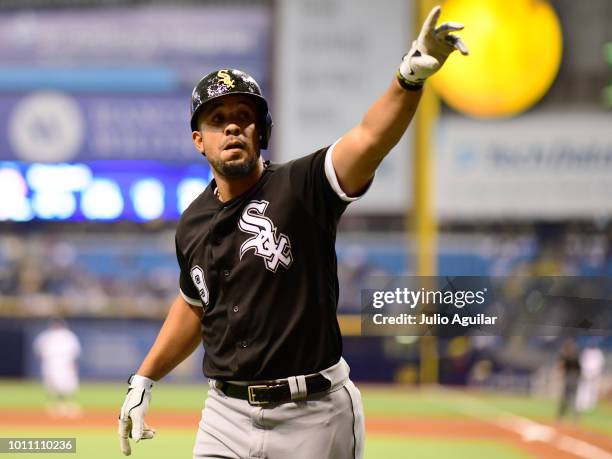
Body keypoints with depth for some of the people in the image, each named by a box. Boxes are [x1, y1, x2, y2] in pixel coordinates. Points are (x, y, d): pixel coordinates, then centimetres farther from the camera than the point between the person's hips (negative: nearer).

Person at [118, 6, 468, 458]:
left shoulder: (301, 188, -8)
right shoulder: (193, 225, 7)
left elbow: (368, 140, -27)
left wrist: (410, 76, -45)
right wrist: (143, 381, 24)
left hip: (313, 416, -4)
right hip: (227, 415, 4)